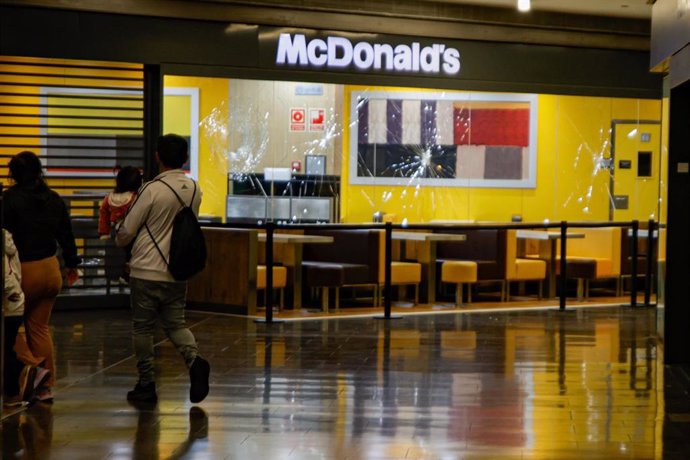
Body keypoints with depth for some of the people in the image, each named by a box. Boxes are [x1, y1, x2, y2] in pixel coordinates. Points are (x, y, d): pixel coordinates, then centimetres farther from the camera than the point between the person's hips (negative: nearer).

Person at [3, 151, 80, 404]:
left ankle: (32, 365, -9)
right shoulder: (54, 199, 6)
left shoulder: (12, 198, -12)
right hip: (50, 269, 6)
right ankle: (45, 386, 14)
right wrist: (71, 264, 26)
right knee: (39, 326, 14)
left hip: (24, 271, -6)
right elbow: (66, 234, 13)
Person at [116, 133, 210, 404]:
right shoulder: (194, 190, 2)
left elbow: (126, 232, -8)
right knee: (175, 323, 14)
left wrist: (119, 240, 15)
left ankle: (146, 384, 12)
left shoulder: (152, 190, -15)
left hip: (147, 270, -5)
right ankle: (194, 360, -13)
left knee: (143, 328, 7)